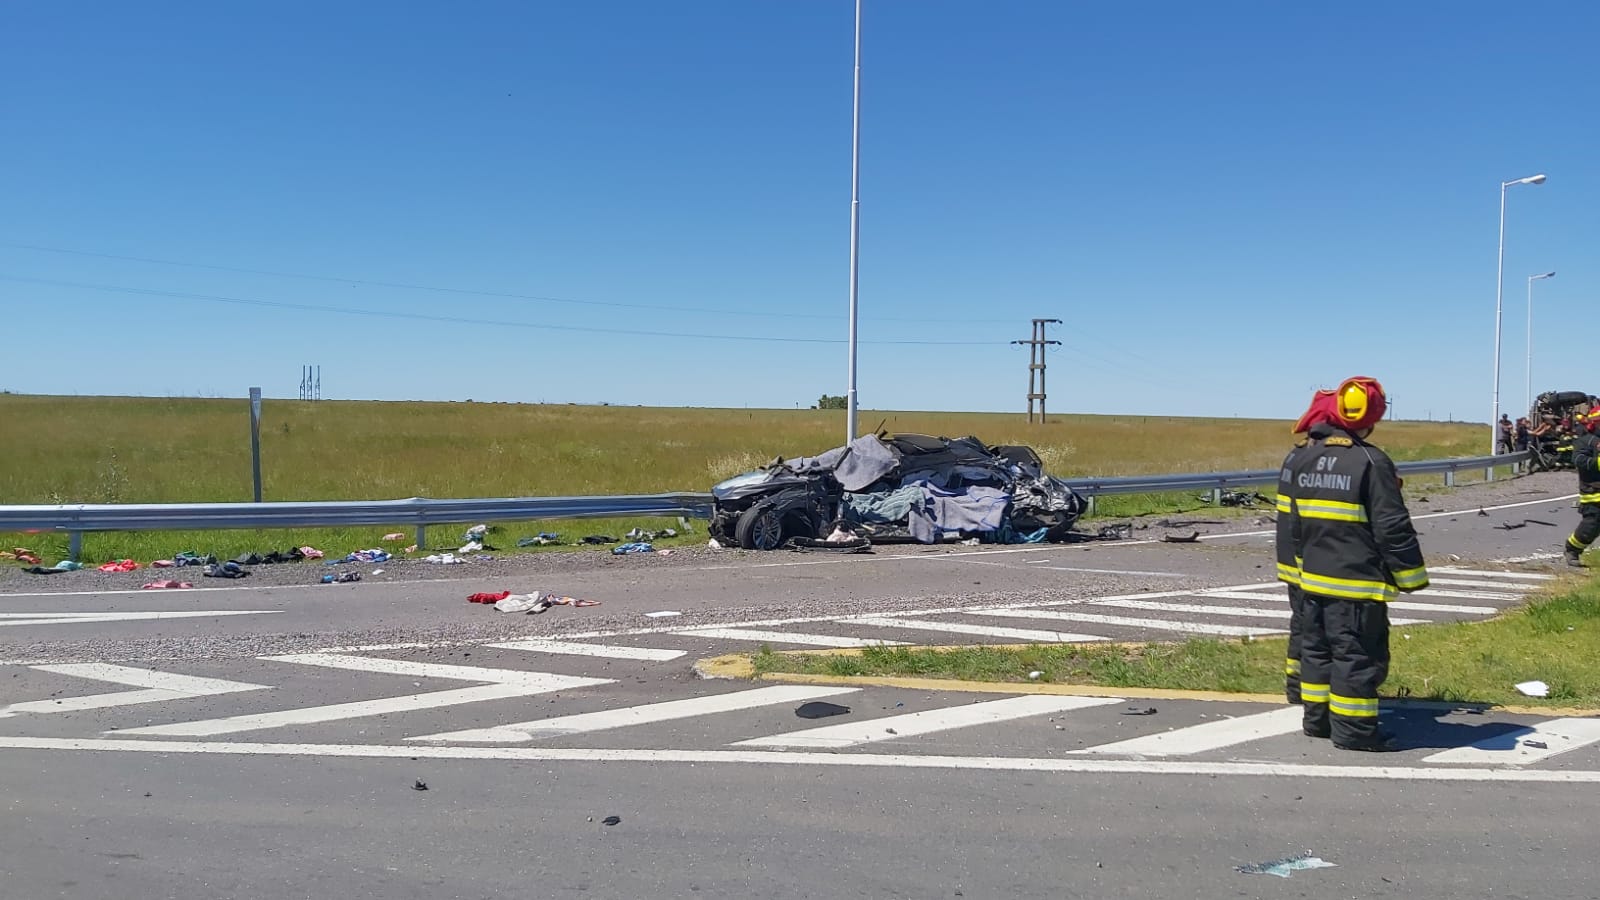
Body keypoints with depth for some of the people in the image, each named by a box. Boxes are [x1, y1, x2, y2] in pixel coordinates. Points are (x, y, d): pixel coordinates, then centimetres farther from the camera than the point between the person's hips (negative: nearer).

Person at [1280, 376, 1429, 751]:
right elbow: (1393, 528, -14)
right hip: (1357, 582, -7)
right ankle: (1353, 729, 6)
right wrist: (1411, 577, -5)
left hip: (1313, 579, 7)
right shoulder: (1371, 462, -15)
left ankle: (1316, 717, 23)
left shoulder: (1302, 459, 6)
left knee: (1316, 647, 15)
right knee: (1358, 655, 1)